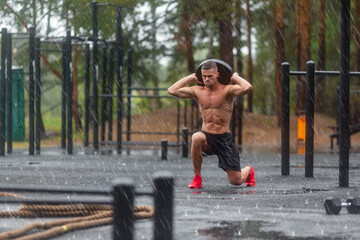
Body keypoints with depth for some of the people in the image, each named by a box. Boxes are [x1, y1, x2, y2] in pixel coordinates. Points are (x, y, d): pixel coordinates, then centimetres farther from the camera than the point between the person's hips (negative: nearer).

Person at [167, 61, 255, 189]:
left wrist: (235, 77, -10)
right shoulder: (198, 91, 2)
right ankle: (197, 178, -20)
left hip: (224, 139, -2)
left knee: (236, 181, -3)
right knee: (196, 138, -38)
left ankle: (248, 170, 39)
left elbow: (247, 88, -28)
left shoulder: (227, 90, -9)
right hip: (207, 137, 2)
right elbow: (172, 90, -2)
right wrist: (191, 77, 2)